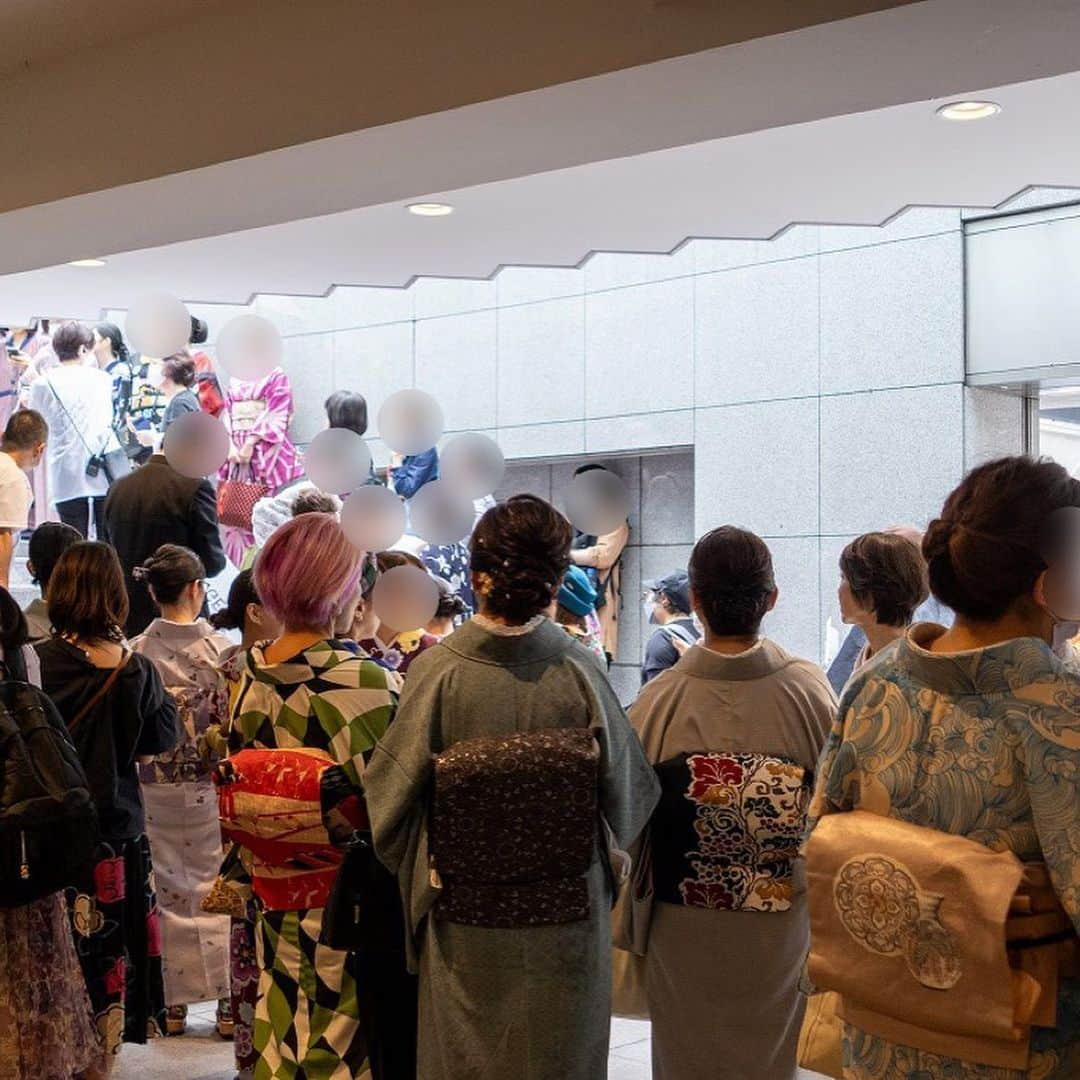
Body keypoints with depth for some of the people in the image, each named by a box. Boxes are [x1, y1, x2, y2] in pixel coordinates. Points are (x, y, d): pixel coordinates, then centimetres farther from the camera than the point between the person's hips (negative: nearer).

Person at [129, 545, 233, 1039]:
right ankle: (227, 1003, 13)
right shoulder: (220, 649, -13)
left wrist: (148, 763, 11)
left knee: (170, 892, 13)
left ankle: (175, 1004, 21)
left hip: (154, 788, 2)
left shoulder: (136, 652, -6)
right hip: (209, 786, -2)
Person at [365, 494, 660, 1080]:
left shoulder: (438, 670, -17)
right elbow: (627, 792, -5)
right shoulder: (578, 670, -15)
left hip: (464, 918, 0)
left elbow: (393, 791, -9)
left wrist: (414, 876, 10)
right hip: (567, 916, 1)